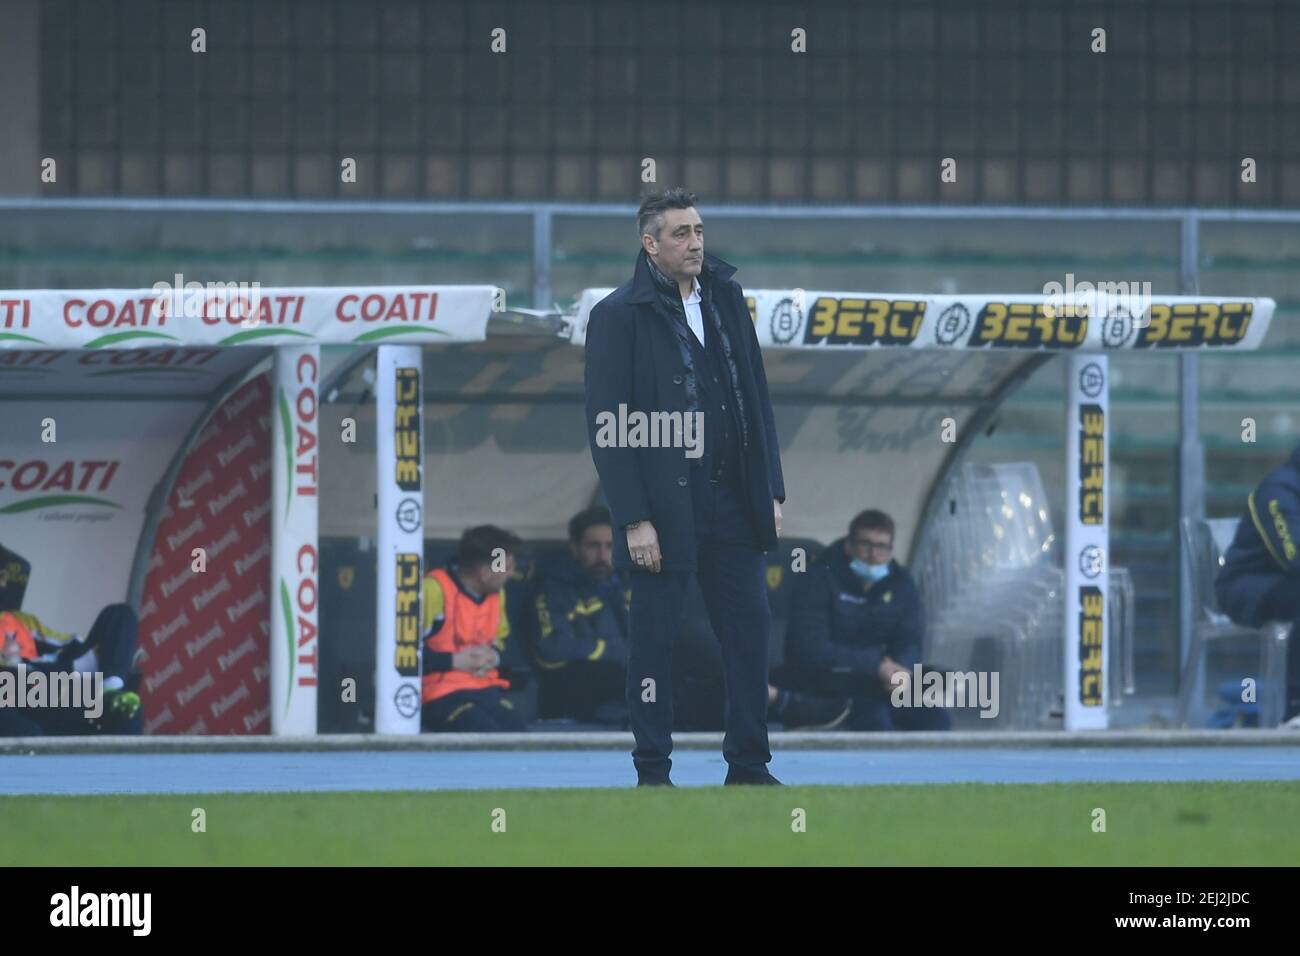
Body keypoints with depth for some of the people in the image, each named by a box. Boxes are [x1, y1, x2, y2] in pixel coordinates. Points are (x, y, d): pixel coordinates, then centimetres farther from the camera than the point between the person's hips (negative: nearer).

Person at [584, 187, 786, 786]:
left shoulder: (726, 298, 9)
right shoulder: (618, 315, -7)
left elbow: (756, 398, 14)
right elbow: (606, 427, -9)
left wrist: (770, 490, 8)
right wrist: (634, 519, -14)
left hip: (732, 502, 5)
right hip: (663, 506, -5)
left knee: (749, 627, 4)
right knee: (655, 635, 2)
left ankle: (749, 766, 12)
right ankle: (652, 774, 10)